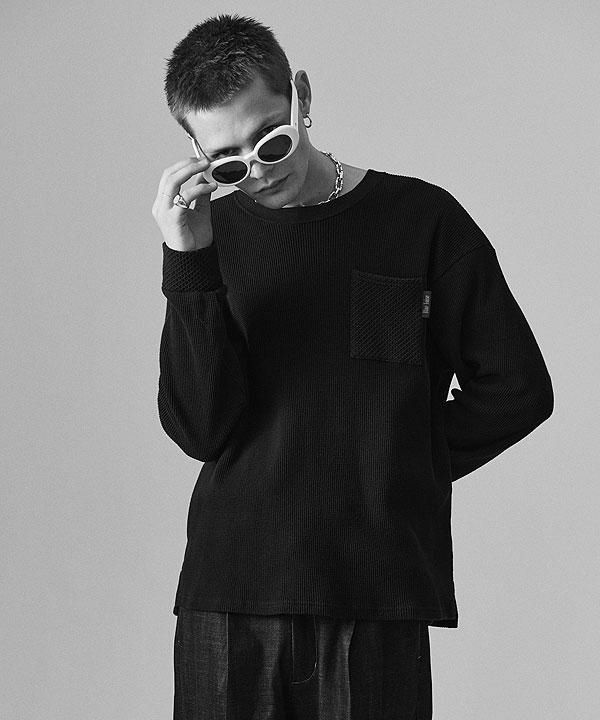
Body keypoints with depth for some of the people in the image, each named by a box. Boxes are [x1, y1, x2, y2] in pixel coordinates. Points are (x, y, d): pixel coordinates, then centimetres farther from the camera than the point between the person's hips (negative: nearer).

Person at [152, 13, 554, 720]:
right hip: (226, 593, 1)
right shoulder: (211, 234, 6)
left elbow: (516, 389, 7)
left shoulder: (422, 219, 2)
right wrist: (189, 264, -13)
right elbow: (199, 431, -6)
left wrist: (402, 470, 6)